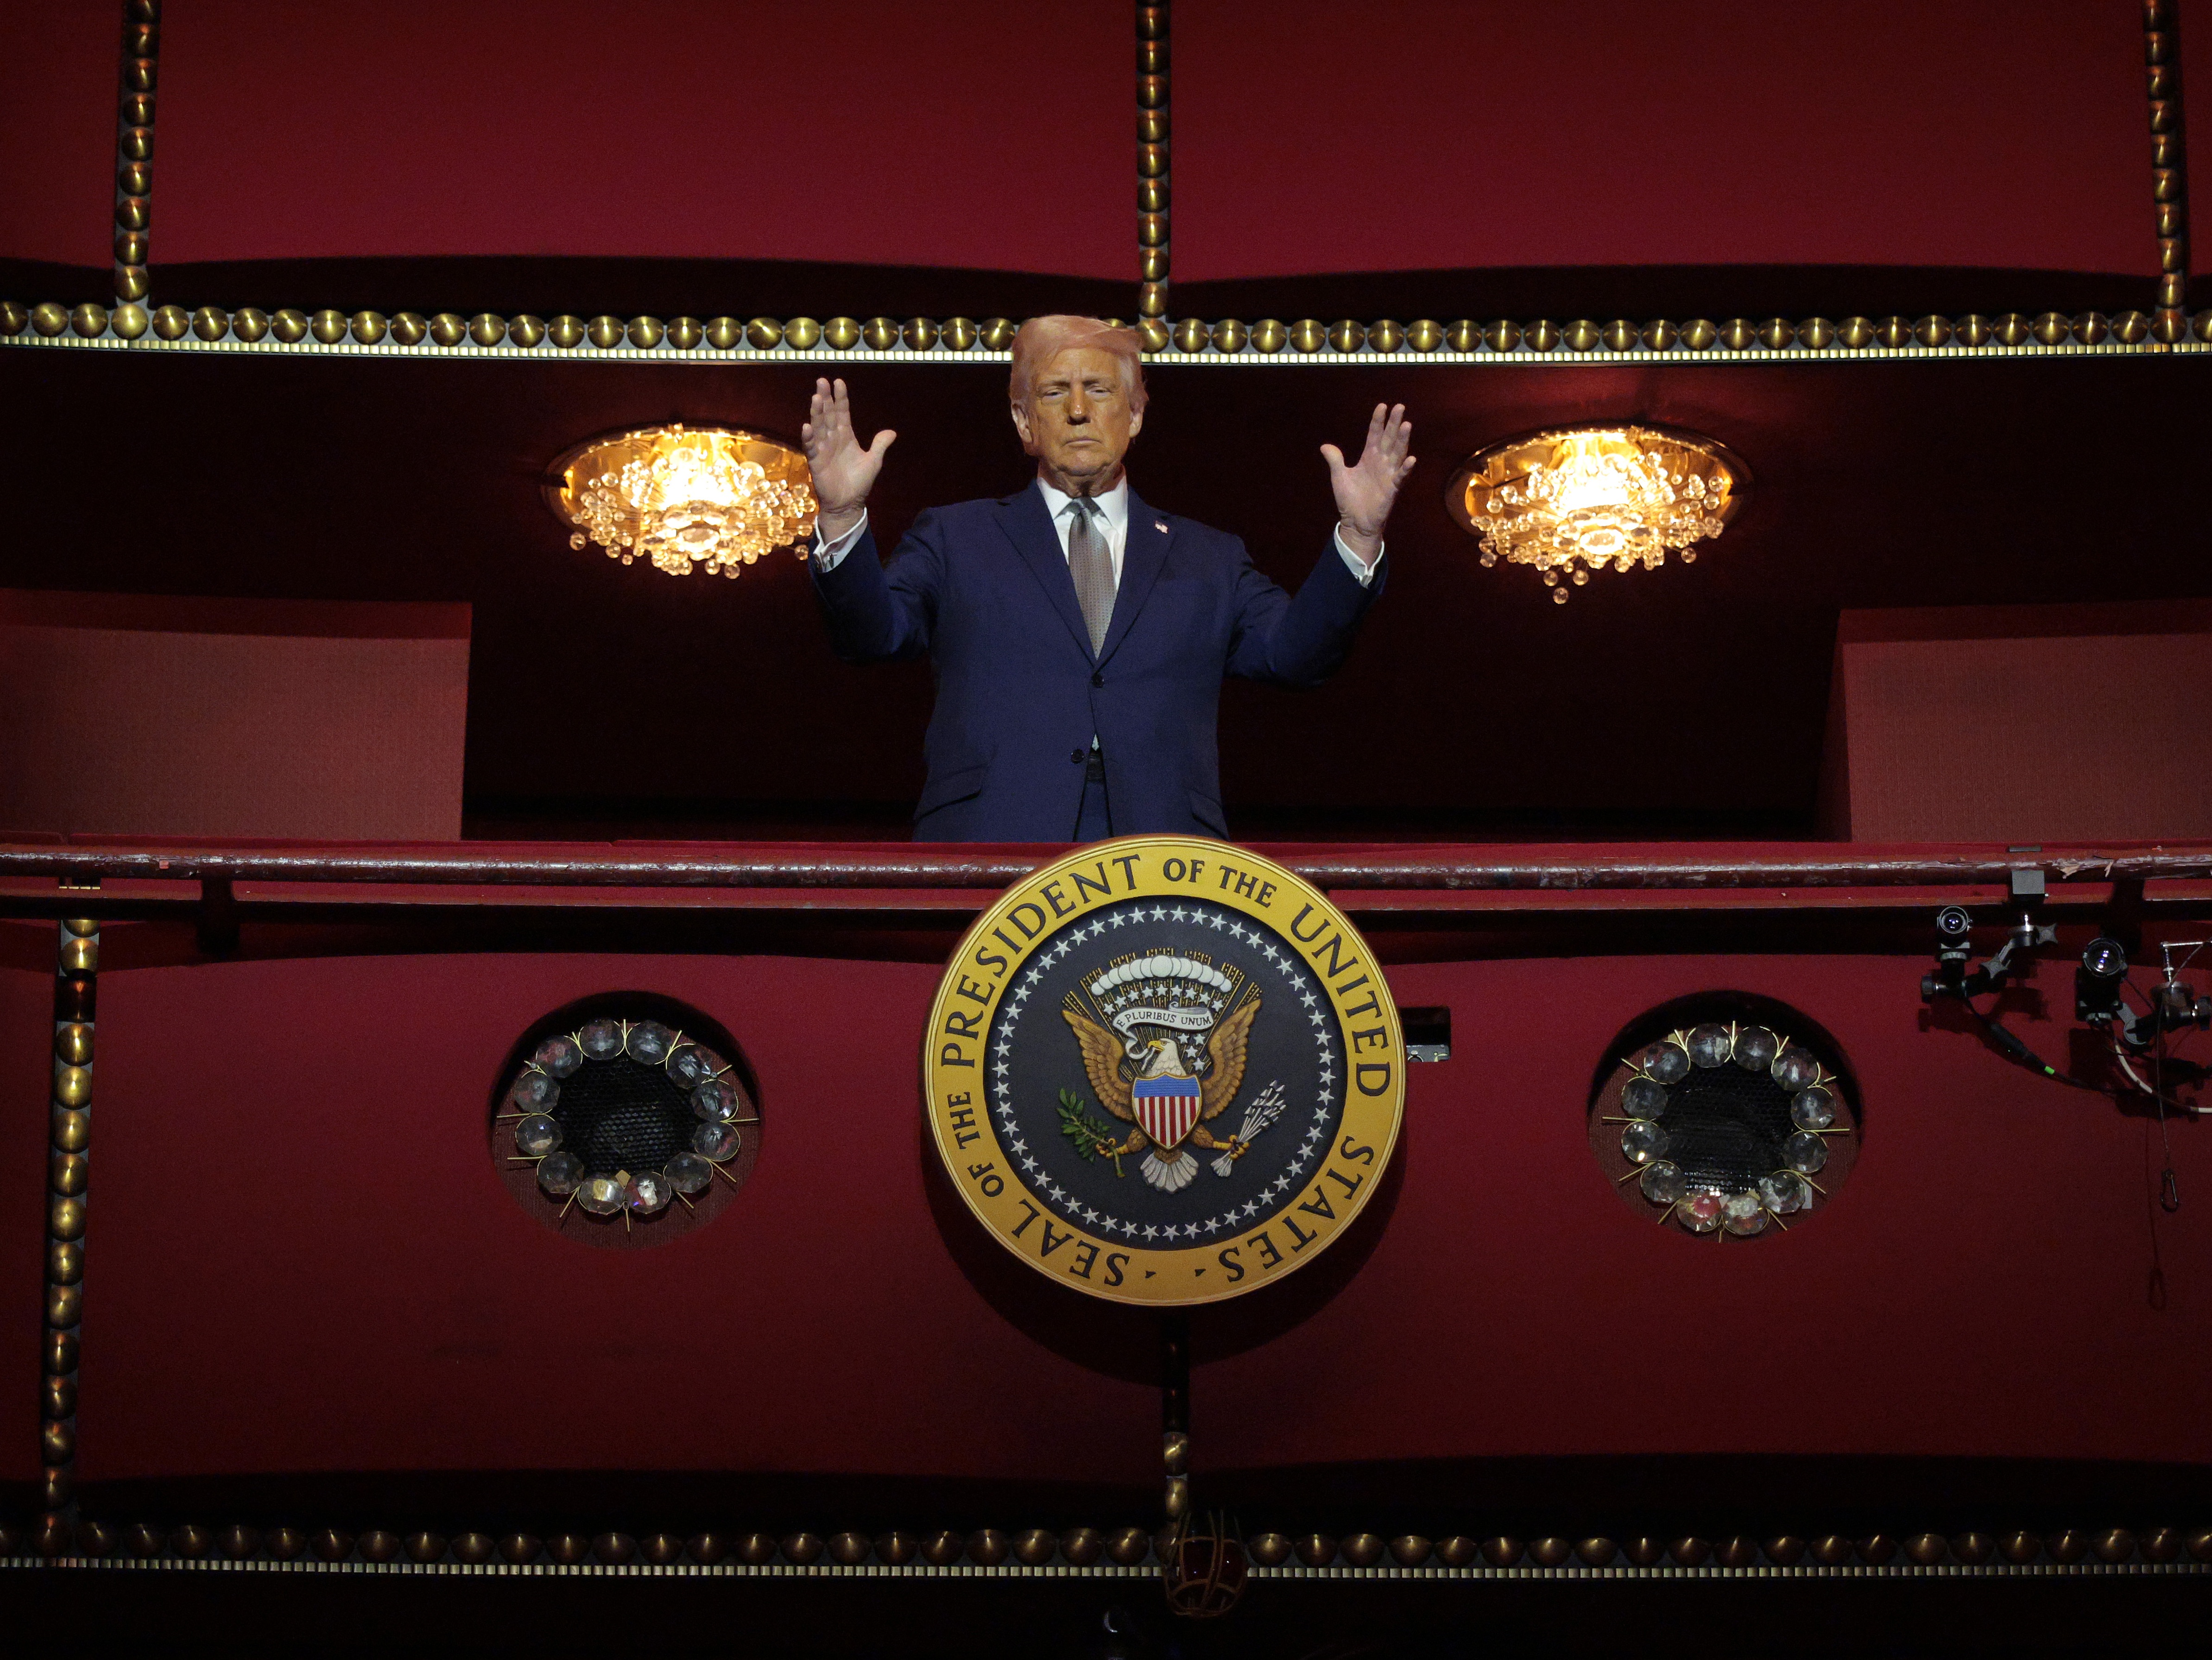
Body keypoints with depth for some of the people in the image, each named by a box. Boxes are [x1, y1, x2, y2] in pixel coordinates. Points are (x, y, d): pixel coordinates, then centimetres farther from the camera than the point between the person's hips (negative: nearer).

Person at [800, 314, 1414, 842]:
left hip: (1162, 866, 1)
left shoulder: (1207, 559, 22)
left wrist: (1358, 536, -6)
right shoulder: (956, 540, 18)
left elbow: (1293, 649, 9)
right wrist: (842, 519, -14)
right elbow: (874, 632, 3)